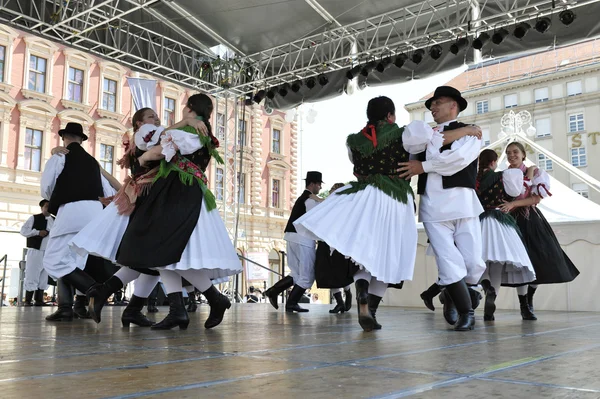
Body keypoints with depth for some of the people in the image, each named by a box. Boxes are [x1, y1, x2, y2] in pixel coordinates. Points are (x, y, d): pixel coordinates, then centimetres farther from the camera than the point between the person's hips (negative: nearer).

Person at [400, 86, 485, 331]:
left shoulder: (470, 132, 9)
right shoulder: (426, 133, 22)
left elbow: (459, 158, -8)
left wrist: (423, 166, -6)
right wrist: (435, 138, 0)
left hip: (462, 203, -2)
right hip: (432, 206, 2)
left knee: (474, 265, -3)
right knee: (450, 265, -9)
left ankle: (451, 295, 26)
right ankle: (466, 312, 9)